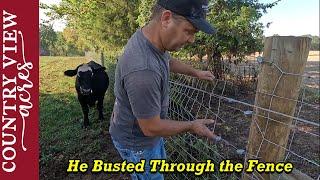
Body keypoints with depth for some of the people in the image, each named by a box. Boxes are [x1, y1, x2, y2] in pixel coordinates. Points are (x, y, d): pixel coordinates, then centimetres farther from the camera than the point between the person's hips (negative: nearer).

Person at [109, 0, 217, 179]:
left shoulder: (151, 37, -11)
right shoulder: (142, 70, -41)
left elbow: (169, 60, 12)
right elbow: (151, 128, -29)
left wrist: (195, 72, 15)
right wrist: (191, 126, -15)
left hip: (148, 127, 9)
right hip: (136, 140, -8)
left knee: (159, 162, 32)